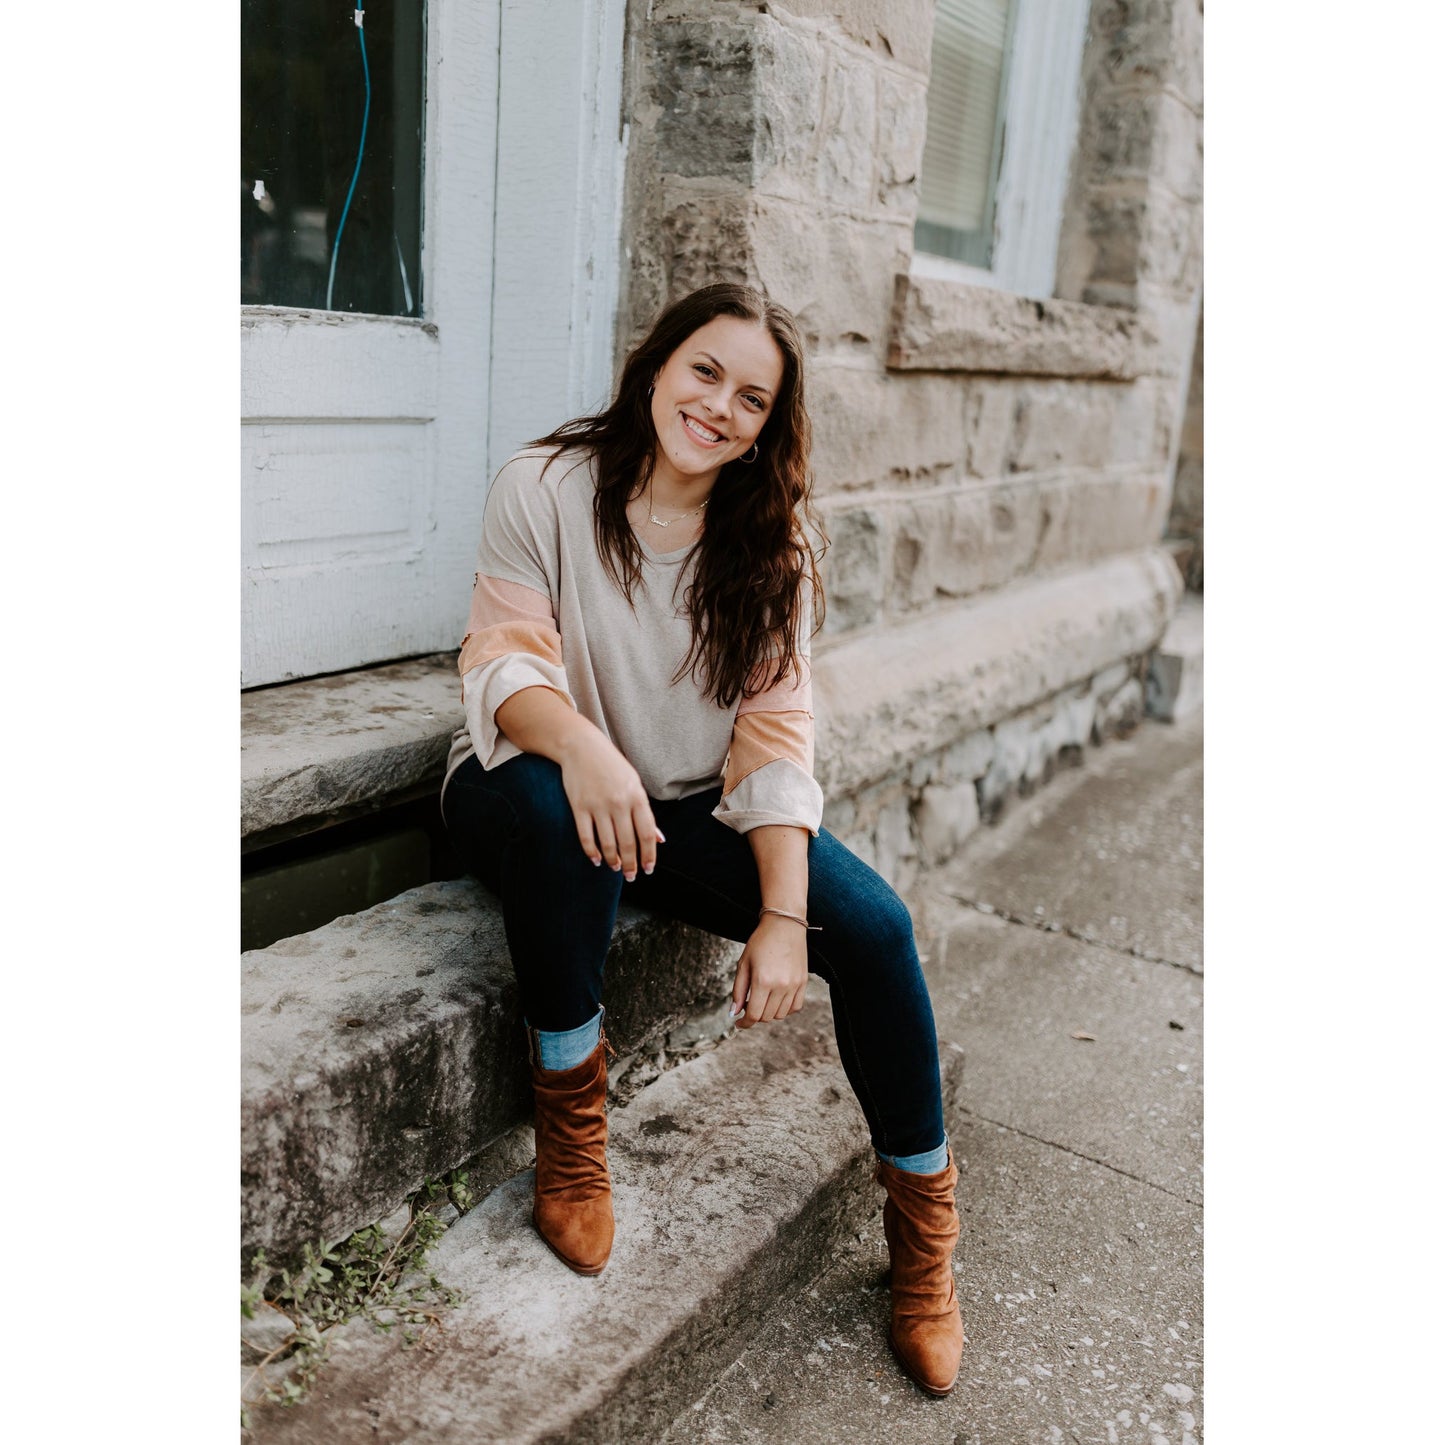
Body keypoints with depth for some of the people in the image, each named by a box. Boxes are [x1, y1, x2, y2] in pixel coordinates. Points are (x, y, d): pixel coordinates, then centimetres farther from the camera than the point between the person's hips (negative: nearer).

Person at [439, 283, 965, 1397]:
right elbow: (504, 659, -16)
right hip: (544, 782, -2)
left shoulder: (773, 538, -2)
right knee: (554, 807, -39)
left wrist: (784, 916, -19)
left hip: (692, 809, 3)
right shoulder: (547, 488, -10)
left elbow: (775, 732, -9)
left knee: (874, 925, -17)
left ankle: (925, 1223, 6)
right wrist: (578, 742, -40)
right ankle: (570, 1108, -14)